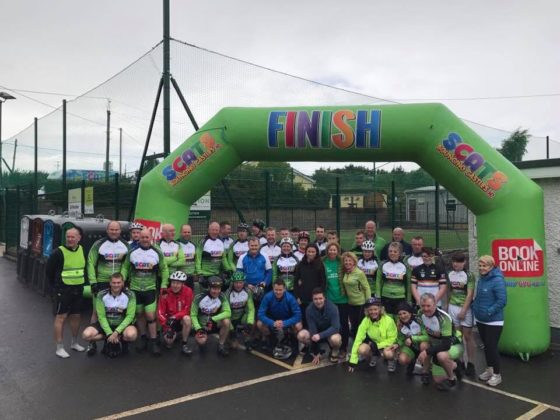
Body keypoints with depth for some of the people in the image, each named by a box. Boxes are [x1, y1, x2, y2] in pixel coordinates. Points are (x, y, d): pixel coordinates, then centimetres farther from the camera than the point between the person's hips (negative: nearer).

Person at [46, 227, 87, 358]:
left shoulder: (82, 250, 3)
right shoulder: (59, 252, -13)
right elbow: (48, 270, -4)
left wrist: (81, 281, 13)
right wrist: (56, 285, 1)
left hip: (78, 289, 5)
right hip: (63, 289, -5)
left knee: (76, 316, 14)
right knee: (61, 317, -1)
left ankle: (74, 343, 28)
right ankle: (59, 348, 7)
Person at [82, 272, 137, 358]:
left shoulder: (130, 295, -14)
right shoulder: (101, 295, -11)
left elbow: (130, 316, -15)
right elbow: (101, 316, -12)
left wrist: (117, 332, -23)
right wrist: (109, 334, -21)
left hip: (122, 324, -2)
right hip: (105, 324, 2)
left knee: (131, 334, -35)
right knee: (86, 335, -23)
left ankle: (123, 342, 1)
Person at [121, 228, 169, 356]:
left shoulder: (157, 252, -2)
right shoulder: (132, 252, -2)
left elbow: (164, 269, 5)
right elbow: (125, 268, 7)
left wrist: (164, 285, -1)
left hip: (150, 289, -1)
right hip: (135, 289, 2)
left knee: (150, 315, -6)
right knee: (140, 314, 11)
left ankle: (153, 342, 5)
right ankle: (143, 338, 27)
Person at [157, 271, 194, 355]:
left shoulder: (188, 291, -16)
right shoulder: (165, 293, -15)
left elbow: (186, 310, -14)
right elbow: (160, 312, -13)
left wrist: (174, 317, -28)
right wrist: (166, 325, -25)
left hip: (181, 319, -1)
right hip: (169, 320, 1)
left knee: (187, 319, -34)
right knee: (169, 340, -20)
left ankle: (184, 344, -15)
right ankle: (174, 335, 19)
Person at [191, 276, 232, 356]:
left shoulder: (222, 297, -14)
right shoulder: (199, 298, -18)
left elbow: (228, 313, -23)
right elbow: (193, 315, -11)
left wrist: (213, 319, -34)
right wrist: (198, 328, -24)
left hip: (215, 324, 2)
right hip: (202, 325, -2)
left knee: (226, 321, -30)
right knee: (201, 341, -31)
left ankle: (221, 346, -9)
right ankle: (204, 342, 9)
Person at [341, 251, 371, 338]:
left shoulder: (359, 273, -15)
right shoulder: (345, 273, 1)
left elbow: (366, 288, -13)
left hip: (360, 303, -6)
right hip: (350, 303, 6)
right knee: (353, 325, 16)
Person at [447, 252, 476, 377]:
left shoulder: (469, 275, -9)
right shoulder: (450, 274, 5)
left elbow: (470, 294, -12)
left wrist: (463, 310, -15)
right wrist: (446, 306, 10)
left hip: (465, 308, -4)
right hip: (452, 307, 4)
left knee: (468, 336, 2)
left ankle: (470, 363, 10)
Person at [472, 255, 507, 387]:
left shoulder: (497, 280, -20)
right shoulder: (481, 279, 5)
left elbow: (502, 300, -23)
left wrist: (489, 312, -21)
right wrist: (475, 307, 6)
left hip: (493, 321, -8)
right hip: (481, 320, 8)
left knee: (492, 347, -1)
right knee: (486, 345, 18)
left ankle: (497, 374, 15)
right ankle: (489, 369, 33)